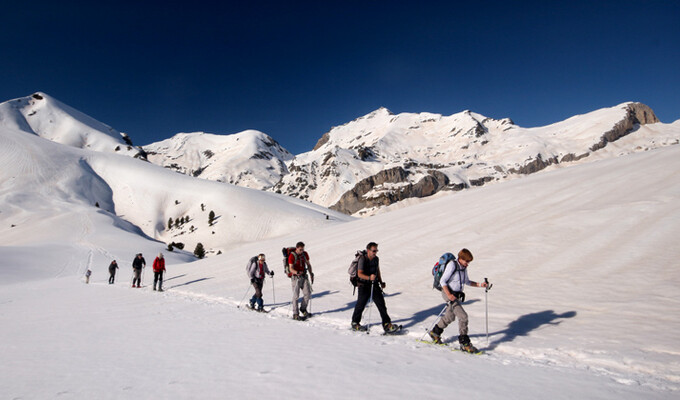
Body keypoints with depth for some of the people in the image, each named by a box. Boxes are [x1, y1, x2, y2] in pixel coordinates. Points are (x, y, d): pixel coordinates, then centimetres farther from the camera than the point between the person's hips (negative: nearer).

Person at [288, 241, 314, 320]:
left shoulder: (305, 254, 5)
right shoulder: (292, 256, -11)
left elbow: (308, 264, 17)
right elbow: (291, 268, -17)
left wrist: (311, 273, 6)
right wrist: (297, 272, -36)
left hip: (304, 276, 5)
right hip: (295, 277, -5)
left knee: (308, 294, -2)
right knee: (296, 296, -4)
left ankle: (303, 309, 21)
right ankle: (295, 314, 3)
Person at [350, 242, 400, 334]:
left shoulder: (376, 259, 4)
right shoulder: (362, 259, -17)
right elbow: (360, 274, -25)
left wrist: (381, 282, 17)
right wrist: (369, 277, -39)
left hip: (374, 285, 5)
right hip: (364, 286, -5)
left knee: (381, 304, -3)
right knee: (360, 305, 7)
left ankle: (387, 325, 1)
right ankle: (355, 323, 28)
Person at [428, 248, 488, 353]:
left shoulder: (464, 267, 6)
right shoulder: (452, 265, -18)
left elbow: (467, 281, 17)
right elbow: (443, 281, -19)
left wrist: (479, 285, 3)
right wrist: (449, 295, -30)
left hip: (457, 295, 9)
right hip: (448, 293, -9)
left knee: (450, 317, 20)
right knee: (463, 316, -16)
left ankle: (435, 332, 40)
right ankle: (464, 343, -8)